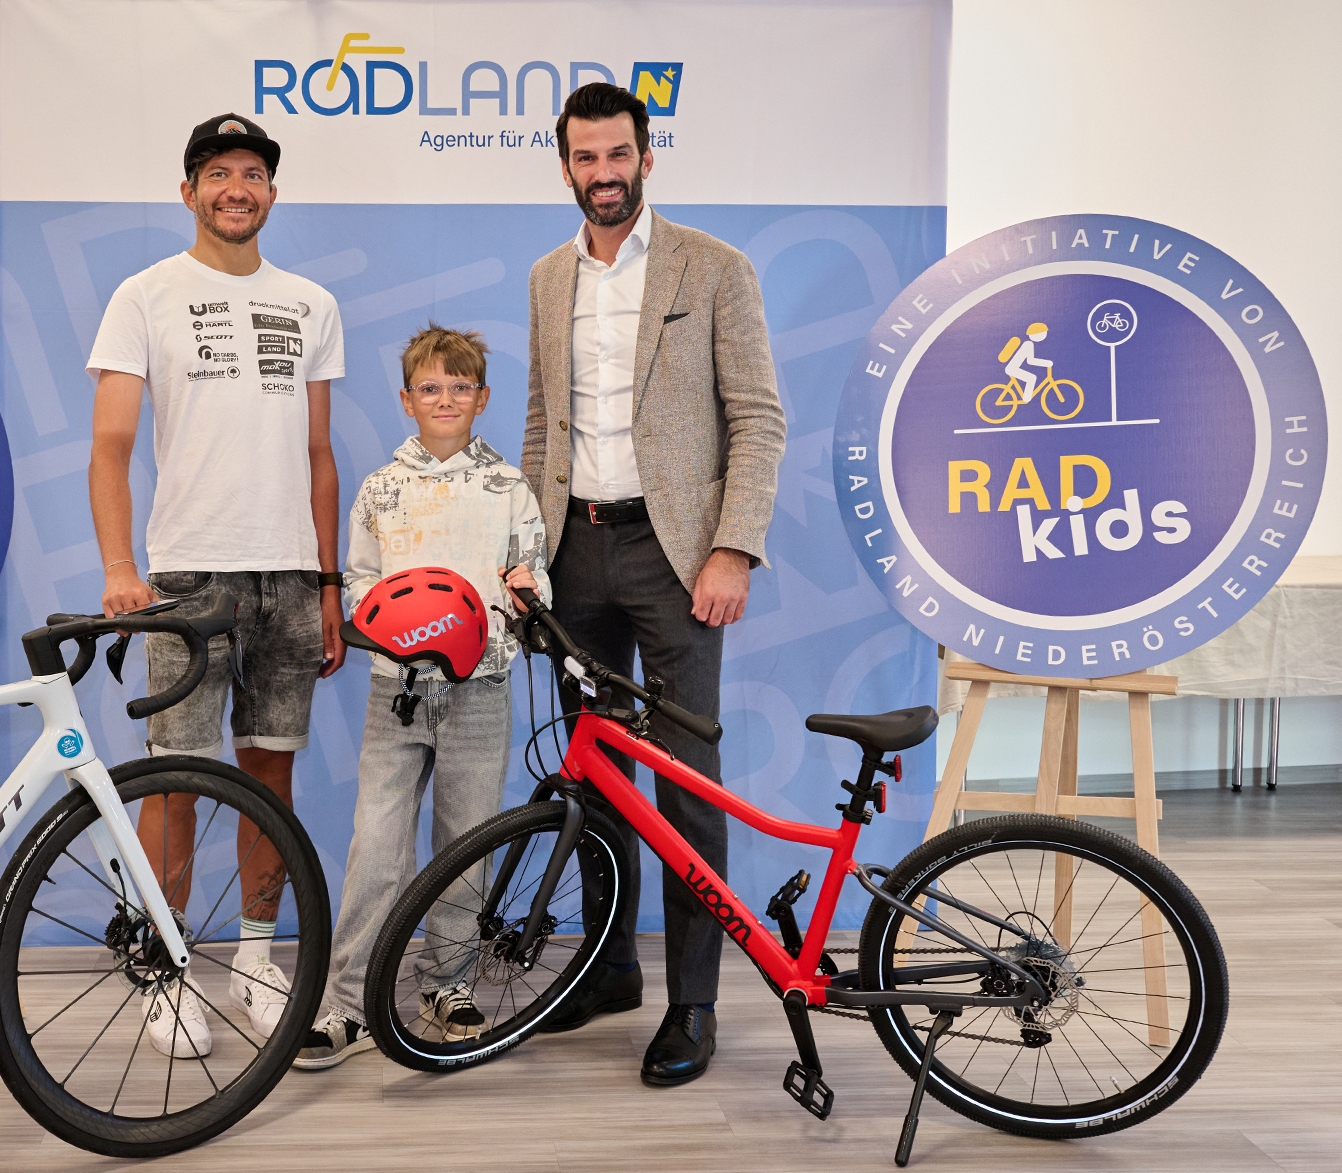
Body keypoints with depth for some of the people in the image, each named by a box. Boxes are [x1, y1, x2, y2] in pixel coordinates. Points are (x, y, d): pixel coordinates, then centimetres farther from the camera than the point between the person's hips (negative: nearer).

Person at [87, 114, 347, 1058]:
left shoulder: (310, 305, 13)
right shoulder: (147, 296, 2)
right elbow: (112, 444, -4)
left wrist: (329, 583, 9)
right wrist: (119, 569, -18)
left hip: (289, 573, 3)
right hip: (190, 571, -3)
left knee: (272, 766, 8)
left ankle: (256, 958, 21)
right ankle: (167, 973, 13)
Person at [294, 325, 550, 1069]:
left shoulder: (507, 488, 9)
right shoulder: (382, 489, 11)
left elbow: (534, 575, 12)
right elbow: (357, 579, 15)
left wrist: (528, 584, -10)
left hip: (479, 687, 0)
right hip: (397, 685, 0)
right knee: (376, 848, -5)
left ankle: (446, 984, 23)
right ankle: (348, 1006, 3)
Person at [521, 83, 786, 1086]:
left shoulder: (715, 269, -2)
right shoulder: (549, 279, 14)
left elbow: (759, 420, -6)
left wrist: (733, 552, -15)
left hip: (671, 546, -5)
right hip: (577, 547, 5)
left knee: (685, 777, -4)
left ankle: (693, 1003, 7)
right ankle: (611, 967, 28)